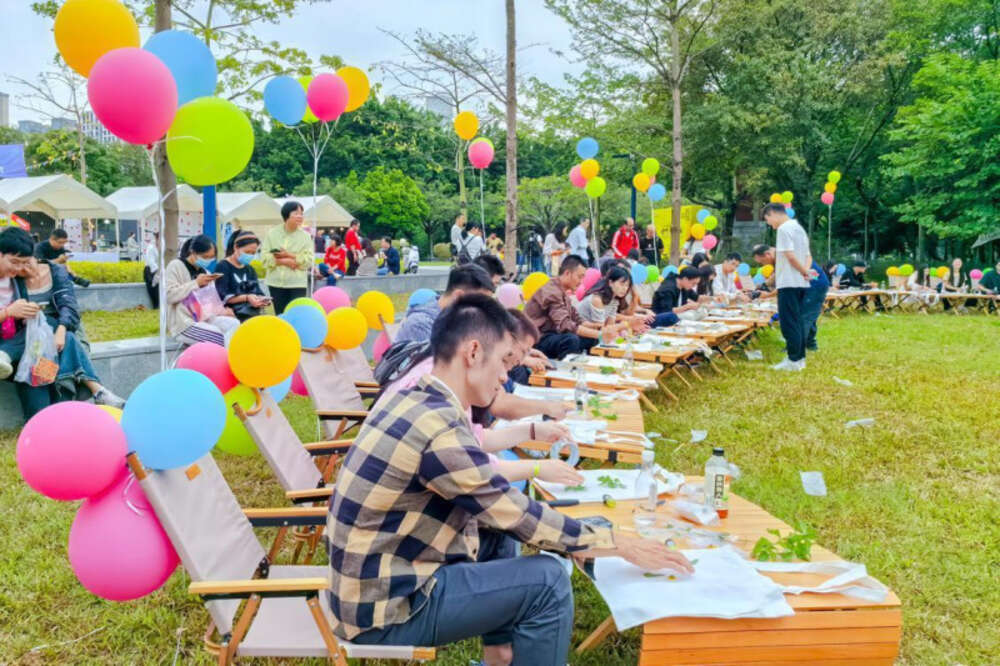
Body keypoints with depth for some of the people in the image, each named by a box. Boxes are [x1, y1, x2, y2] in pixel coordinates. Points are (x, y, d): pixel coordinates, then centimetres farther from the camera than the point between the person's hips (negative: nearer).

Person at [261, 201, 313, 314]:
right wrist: (284, 261, -13)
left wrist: (289, 255, -13)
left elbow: (309, 260, -6)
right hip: (276, 283, 2)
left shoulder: (305, 236, 2)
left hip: (297, 284, -2)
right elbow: (264, 258, -1)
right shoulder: (272, 233, 5)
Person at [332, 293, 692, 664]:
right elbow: (522, 519, -18)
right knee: (547, 581, -12)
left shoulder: (413, 399, 3)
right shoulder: (438, 428, -25)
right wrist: (622, 545, -8)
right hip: (383, 609, -10)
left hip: (371, 580, 10)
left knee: (498, 531, 20)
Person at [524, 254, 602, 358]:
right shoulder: (552, 291, -19)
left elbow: (577, 319, 14)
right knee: (571, 340, -35)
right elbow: (565, 325, -30)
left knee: (592, 339, -2)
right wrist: (598, 334, -29)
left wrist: (598, 327, -3)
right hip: (537, 340, -10)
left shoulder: (563, 291, 13)